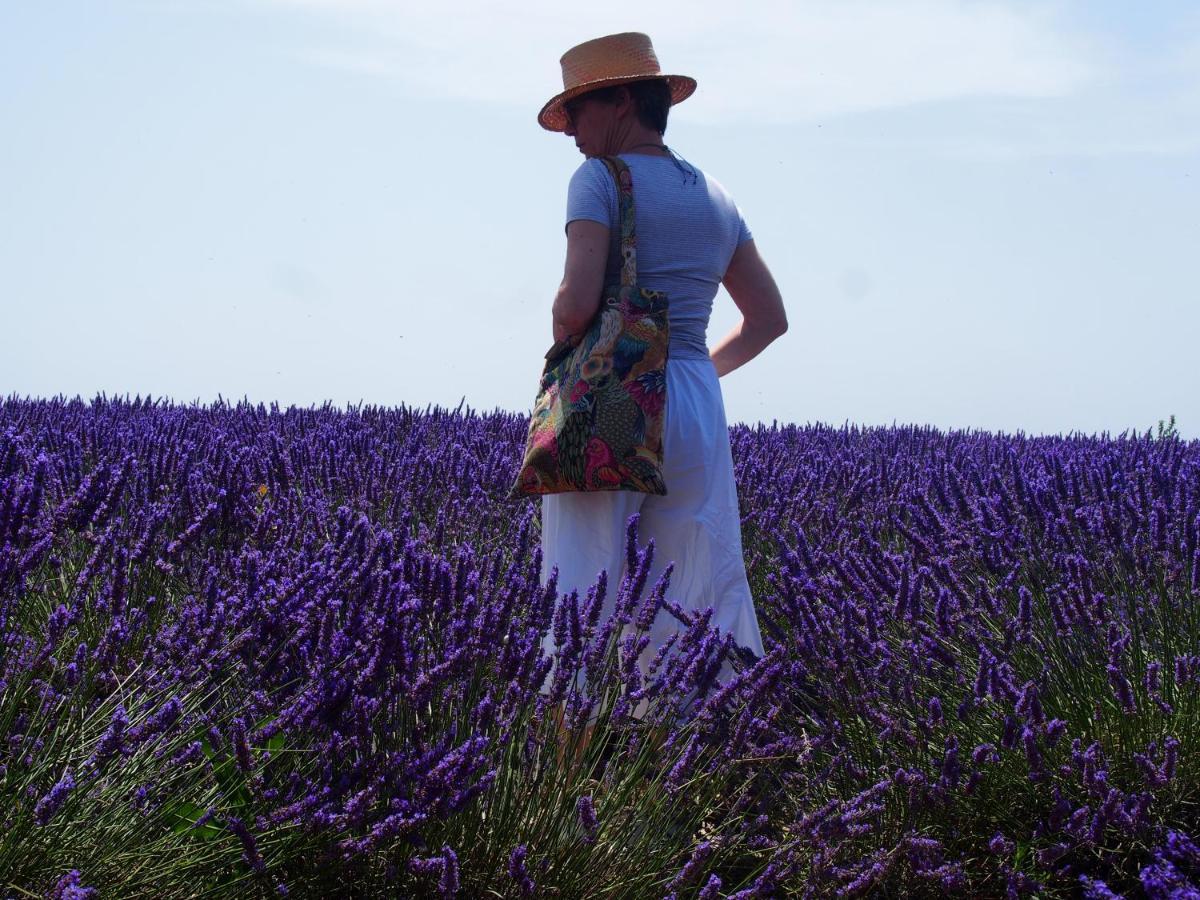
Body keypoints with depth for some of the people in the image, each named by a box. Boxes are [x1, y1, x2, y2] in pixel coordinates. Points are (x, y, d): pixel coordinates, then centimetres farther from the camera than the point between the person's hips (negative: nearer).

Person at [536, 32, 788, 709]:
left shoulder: (600, 179, -4)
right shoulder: (717, 198, 17)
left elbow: (577, 302, -16)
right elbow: (770, 319, 20)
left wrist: (562, 344, 4)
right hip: (698, 406, 6)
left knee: (582, 599, -5)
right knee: (708, 597, 7)